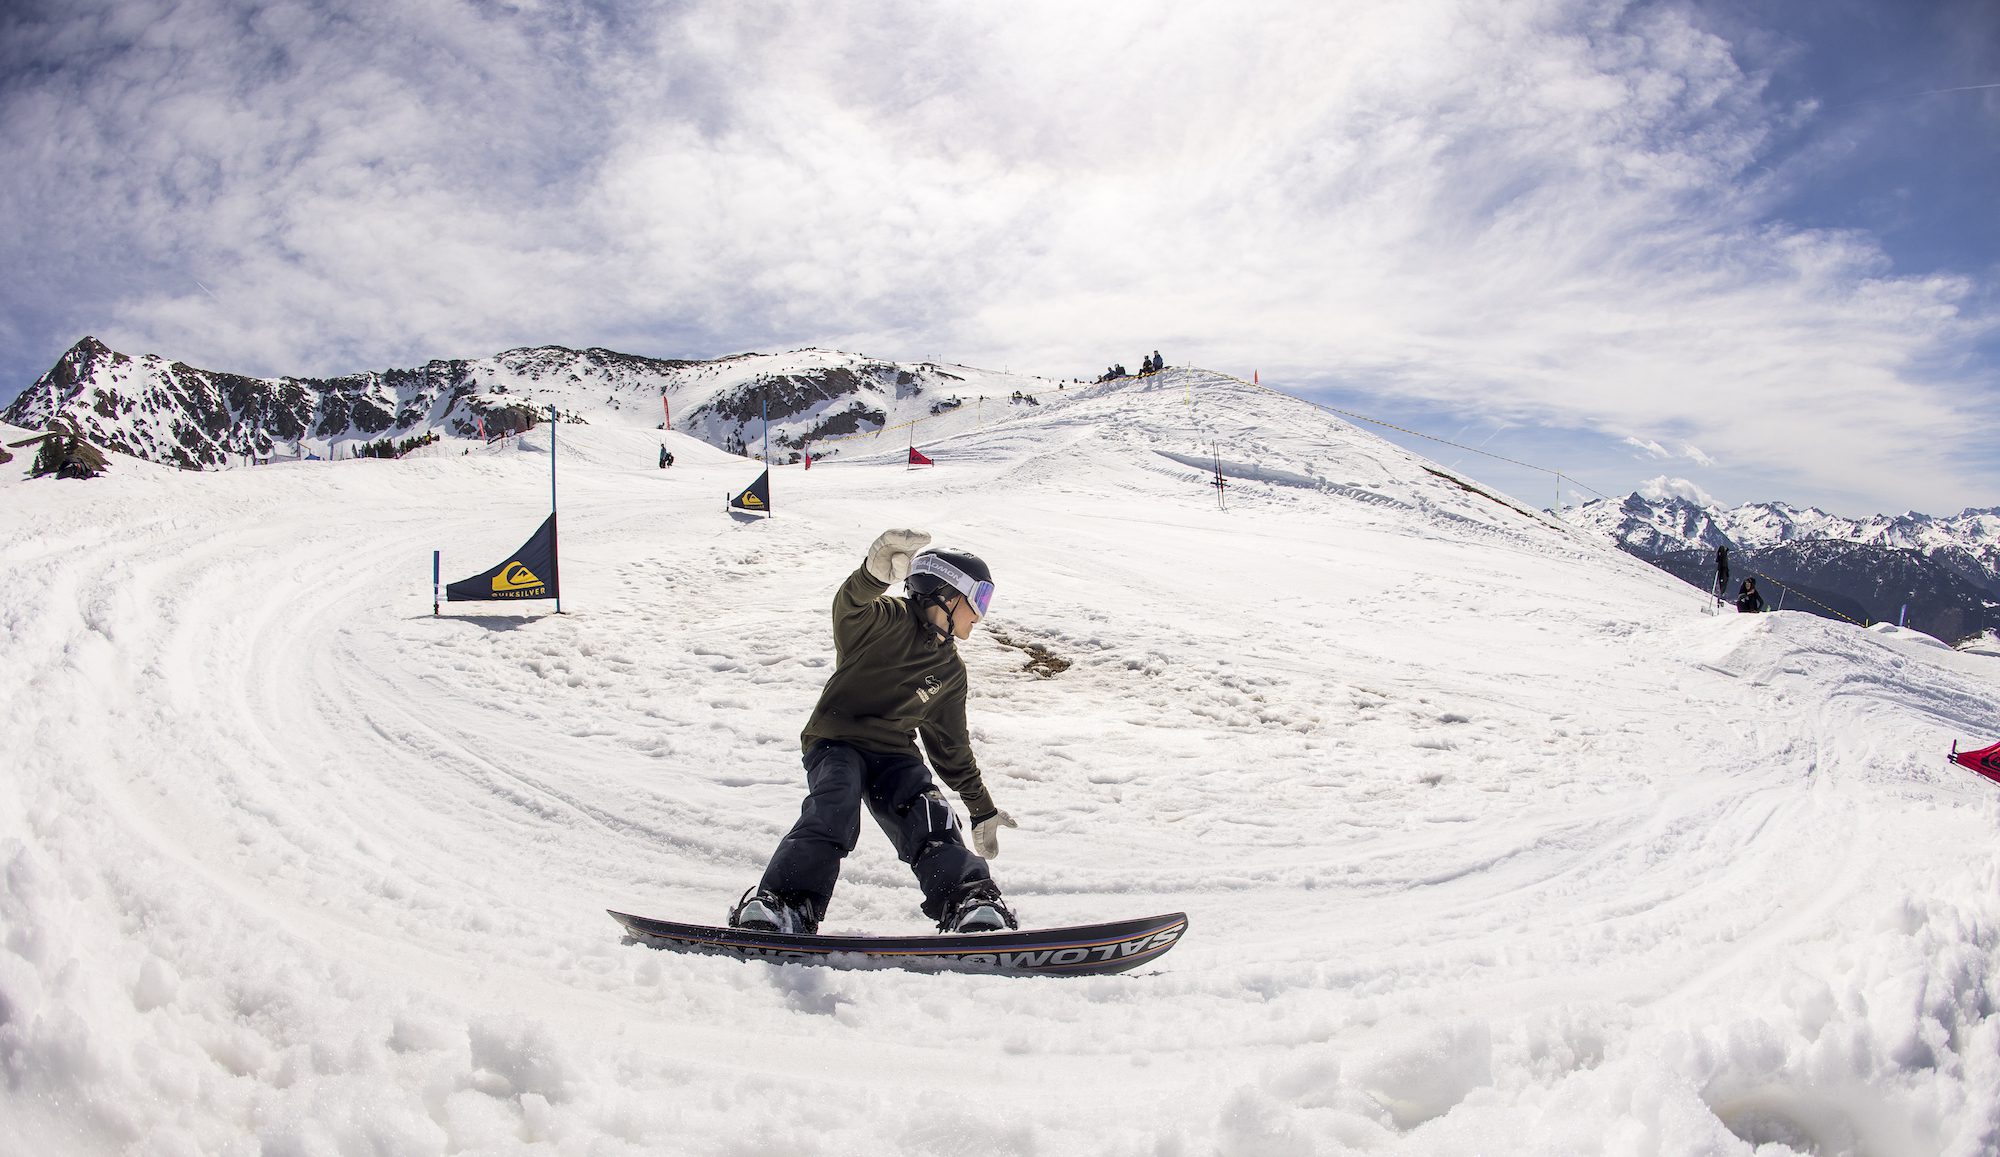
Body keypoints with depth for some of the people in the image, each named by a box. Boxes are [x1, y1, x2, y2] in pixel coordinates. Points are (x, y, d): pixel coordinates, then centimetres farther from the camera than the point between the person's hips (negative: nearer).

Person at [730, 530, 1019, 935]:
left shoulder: (951, 671, 17)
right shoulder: (885, 620, -4)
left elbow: (952, 748, 26)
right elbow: (851, 605, -30)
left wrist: (982, 809, 27)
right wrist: (877, 571, -55)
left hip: (893, 754, 5)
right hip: (837, 741, -5)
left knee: (932, 819, -23)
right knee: (834, 808, -33)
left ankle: (971, 903, -34)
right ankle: (785, 901, -42)